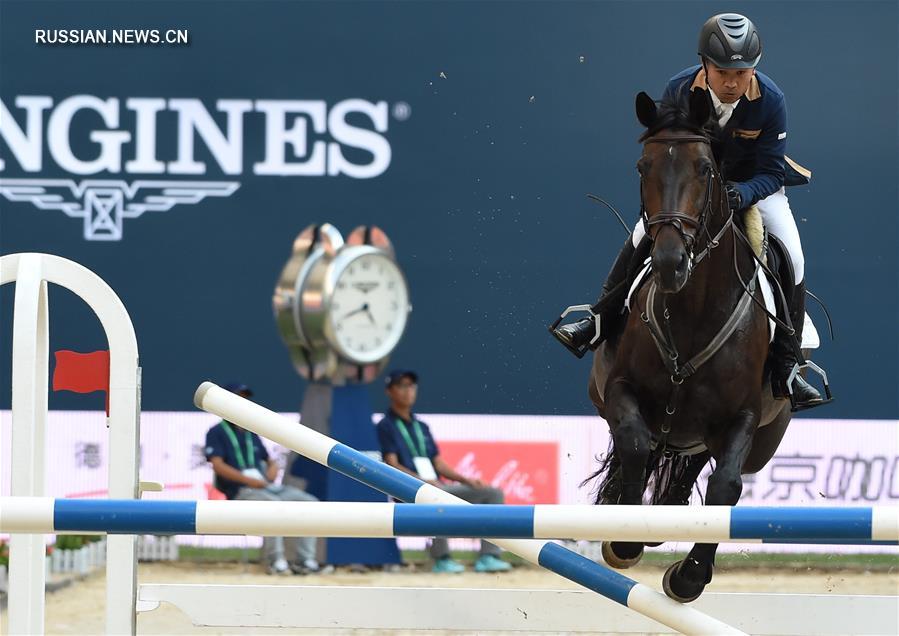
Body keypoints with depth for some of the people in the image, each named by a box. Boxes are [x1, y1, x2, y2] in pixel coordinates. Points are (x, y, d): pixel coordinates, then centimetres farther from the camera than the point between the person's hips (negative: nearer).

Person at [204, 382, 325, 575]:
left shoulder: (251, 434, 25)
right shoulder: (217, 433, 3)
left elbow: (269, 460, 28)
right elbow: (218, 465, -11)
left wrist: (273, 468, 1)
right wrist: (249, 480, -20)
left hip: (266, 487, 7)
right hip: (238, 492, -7)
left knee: (309, 502, -11)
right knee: (274, 503, -36)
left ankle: (305, 560, -16)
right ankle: (275, 561, -31)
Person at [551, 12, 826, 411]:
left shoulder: (770, 100, -26)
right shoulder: (679, 91, -23)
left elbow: (772, 172, -21)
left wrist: (741, 194, -42)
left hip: (755, 184, -1)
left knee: (791, 258, -18)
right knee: (643, 237, -19)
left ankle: (785, 369, -8)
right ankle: (600, 324, -5)